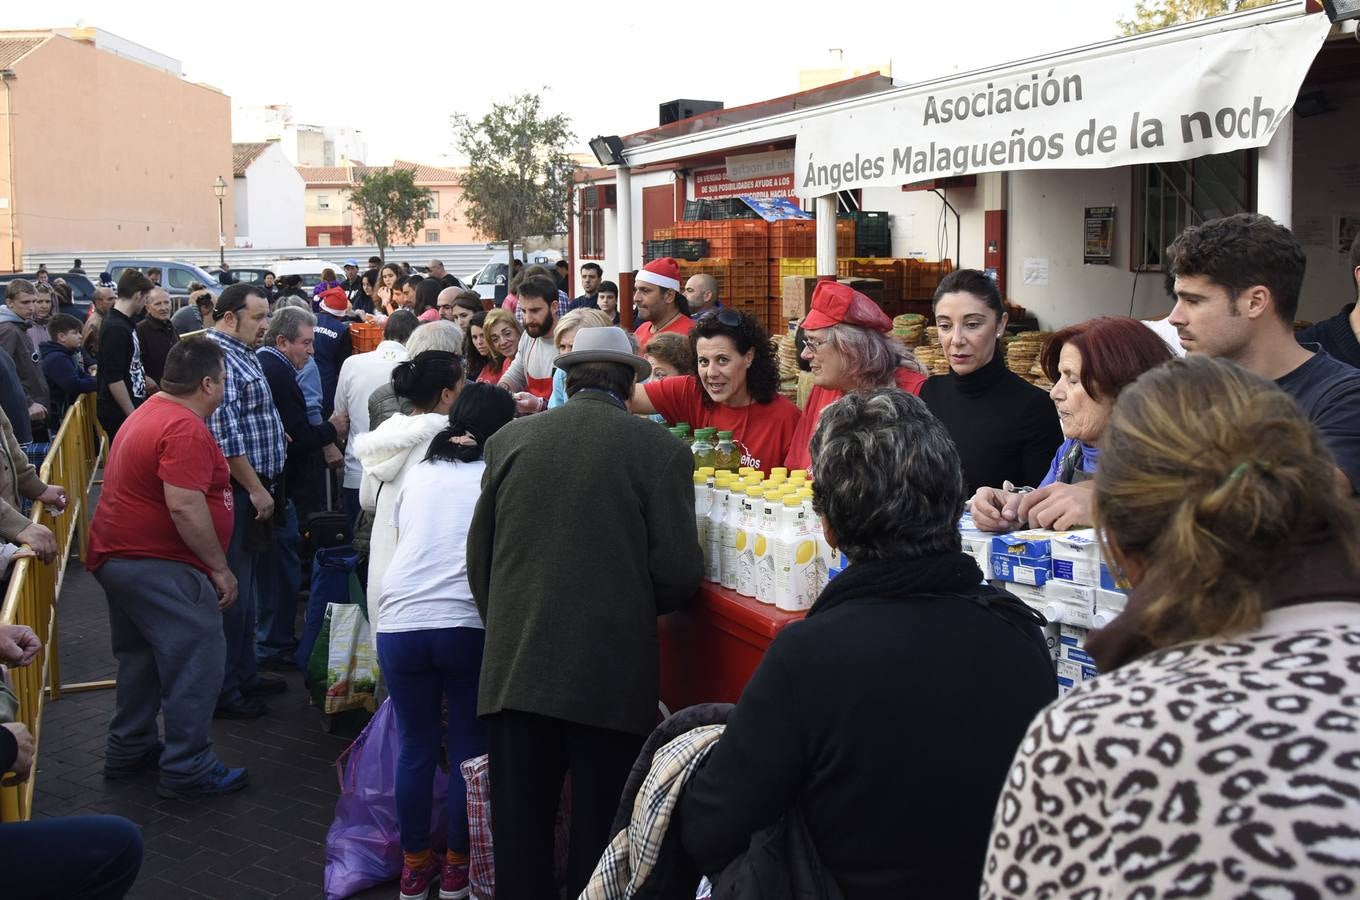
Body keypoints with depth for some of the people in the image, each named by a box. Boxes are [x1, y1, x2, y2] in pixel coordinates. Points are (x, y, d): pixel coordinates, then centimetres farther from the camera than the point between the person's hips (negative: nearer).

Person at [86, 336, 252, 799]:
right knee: (197, 658, -7)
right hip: (156, 565, -11)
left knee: (141, 654, 21)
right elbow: (184, 506, -28)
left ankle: (129, 750, 31)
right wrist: (220, 568, -19)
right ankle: (188, 769, -3)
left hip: (119, 554, 11)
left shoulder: (149, 414, 14)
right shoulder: (185, 429, -20)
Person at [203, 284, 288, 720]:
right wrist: (255, 488, -20)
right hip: (235, 491, -11)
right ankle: (222, 692, 6)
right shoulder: (218, 358, -18)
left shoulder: (240, 354, 14)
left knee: (243, 586, 19)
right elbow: (225, 437, -24)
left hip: (250, 489, 11)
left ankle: (243, 674, 31)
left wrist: (272, 443, 14)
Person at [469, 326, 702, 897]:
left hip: (515, 669, 3)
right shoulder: (661, 449, -5)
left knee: (519, 833, 12)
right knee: (599, 830, 11)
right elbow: (679, 576, -7)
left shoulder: (509, 441, 4)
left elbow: (478, 557, 10)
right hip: (612, 673, -2)